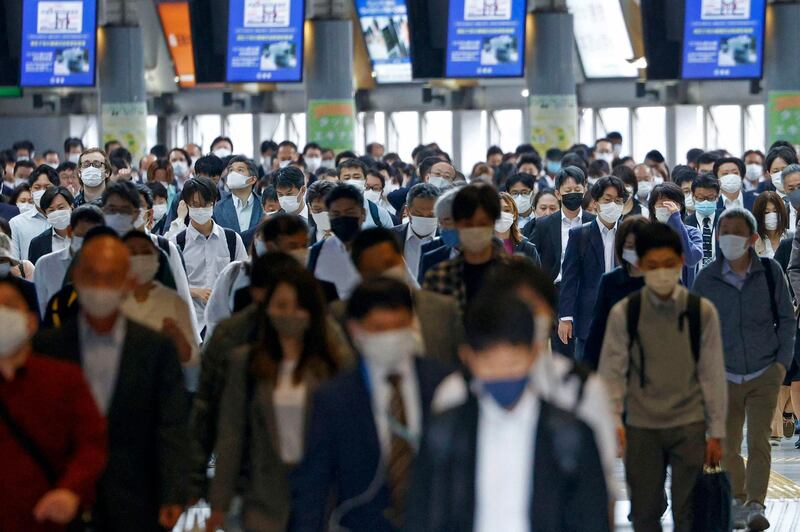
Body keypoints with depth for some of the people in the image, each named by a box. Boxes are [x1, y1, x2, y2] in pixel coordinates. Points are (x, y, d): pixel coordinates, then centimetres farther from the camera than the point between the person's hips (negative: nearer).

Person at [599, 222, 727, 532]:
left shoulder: (702, 312, -4)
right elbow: (611, 372, -2)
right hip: (641, 427, 0)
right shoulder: (624, 313, -4)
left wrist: (716, 432, 1)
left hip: (689, 426, 0)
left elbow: (713, 374, 0)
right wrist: (613, 419, -14)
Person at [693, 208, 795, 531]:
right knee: (728, 447, 9)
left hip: (765, 374, -2)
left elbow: (786, 319, 5)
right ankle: (738, 502, 26)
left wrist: (783, 361, -3)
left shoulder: (770, 272, -4)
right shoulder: (706, 280, -2)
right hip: (724, 376, 2)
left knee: (758, 442, -13)